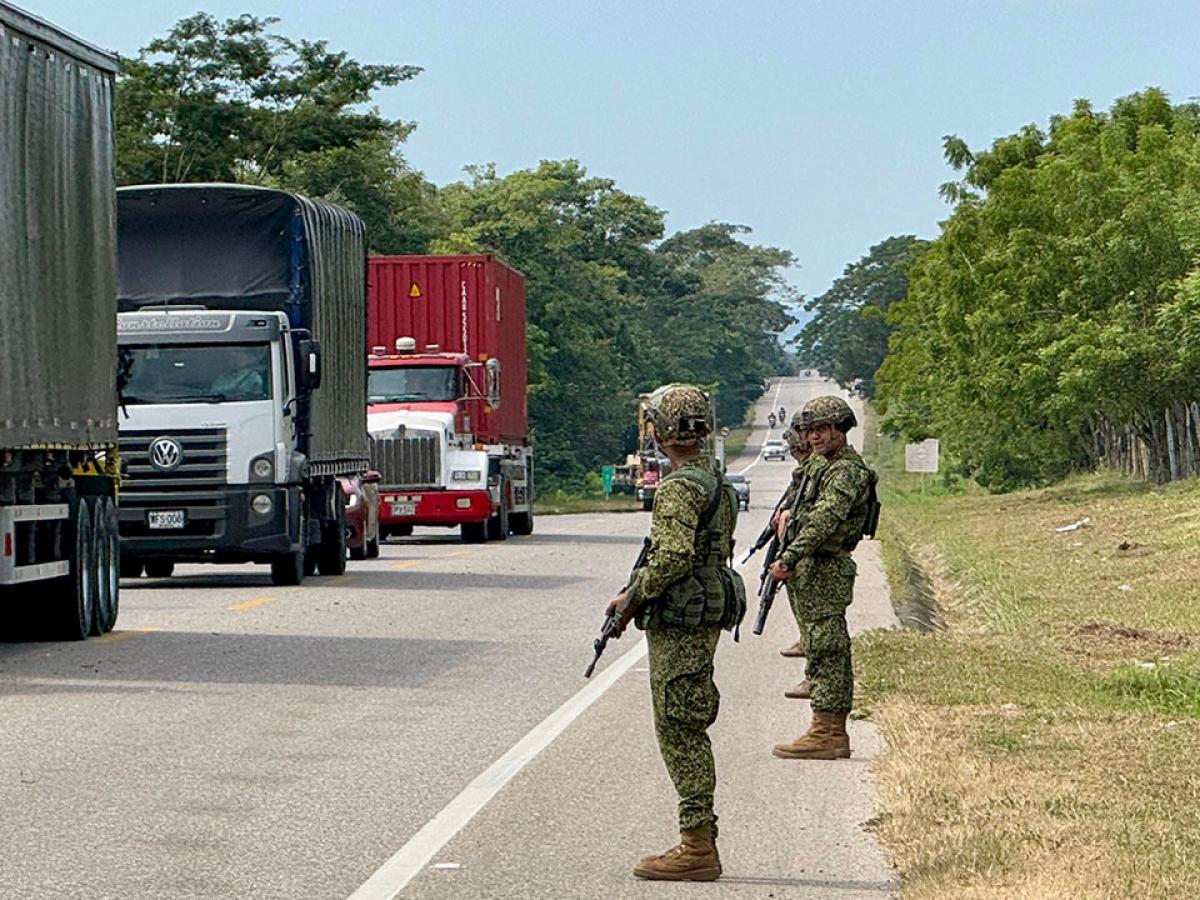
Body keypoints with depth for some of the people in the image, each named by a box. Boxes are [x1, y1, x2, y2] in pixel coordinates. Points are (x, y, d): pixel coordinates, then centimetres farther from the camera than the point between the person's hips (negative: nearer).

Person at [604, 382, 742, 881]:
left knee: (679, 732, -6)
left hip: (679, 627, -10)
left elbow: (673, 557, -27)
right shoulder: (715, 480, 15)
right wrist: (636, 592, 18)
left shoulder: (679, 487, -17)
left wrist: (633, 597, -12)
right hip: (705, 617, 10)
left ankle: (696, 849, -4)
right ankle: (699, 844, 17)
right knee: (689, 732, 14)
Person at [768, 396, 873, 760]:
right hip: (818, 575, 11)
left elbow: (824, 521, -27)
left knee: (826, 652, -9)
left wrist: (788, 559, -32)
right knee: (829, 653, 11)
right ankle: (835, 731, 14)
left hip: (823, 576, -11)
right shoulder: (831, 469, 20)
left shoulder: (847, 471, -15)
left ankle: (825, 734, -9)